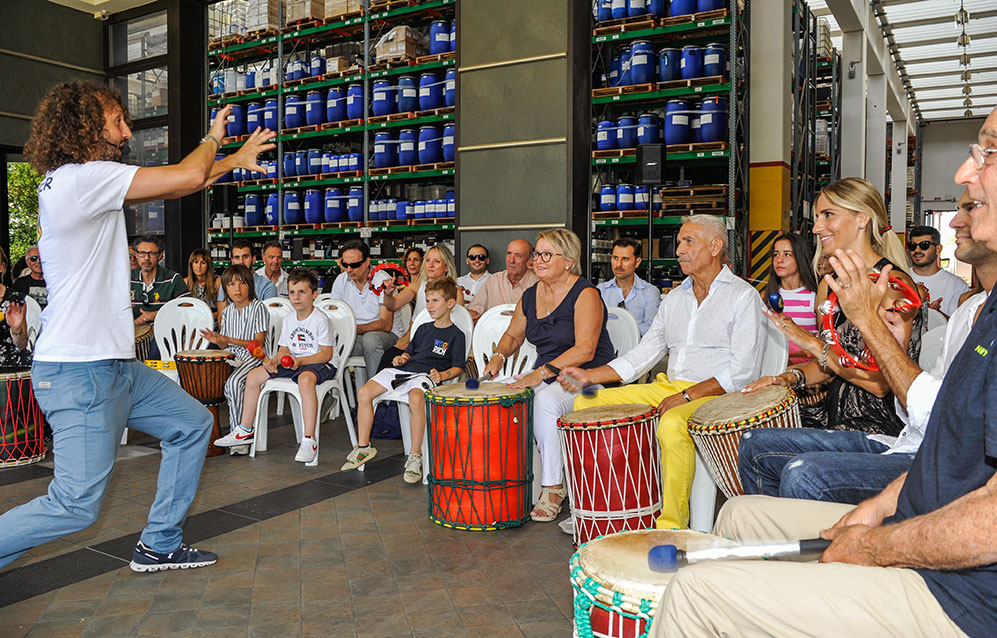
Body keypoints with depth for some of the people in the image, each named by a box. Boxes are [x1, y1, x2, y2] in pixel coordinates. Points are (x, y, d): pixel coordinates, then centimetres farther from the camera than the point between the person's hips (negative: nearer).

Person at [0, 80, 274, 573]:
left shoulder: (83, 182, 14)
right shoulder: (81, 178, -17)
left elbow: (172, 187, 21)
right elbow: (188, 177, -16)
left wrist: (234, 160, 25)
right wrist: (213, 136, 5)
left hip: (112, 365, 11)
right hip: (79, 371, -11)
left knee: (192, 423, 17)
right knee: (76, 504, -7)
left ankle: (159, 545, 26)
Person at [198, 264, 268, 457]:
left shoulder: (258, 307, -5)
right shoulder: (227, 312, 15)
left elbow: (258, 343, -12)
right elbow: (226, 345, 18)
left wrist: (229, 339, -21)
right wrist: (217, 340, -6)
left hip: (252, 357, -7)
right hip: (232, 356, 7)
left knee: (233, 382, -32)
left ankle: (239, 434, -23)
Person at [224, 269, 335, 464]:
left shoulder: (320, 319, -13)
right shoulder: (288, 319, 10)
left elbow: (327, 353, -16)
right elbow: (285, 348, 13)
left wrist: (300, 361, -27)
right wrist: (275, 360, -9)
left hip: (319, 363, -8)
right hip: (292, 362, 8)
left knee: (305, 379, -42)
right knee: (253, 375, 0)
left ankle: (309, 440, -41)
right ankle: (246, 430, 12)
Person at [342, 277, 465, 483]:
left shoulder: (456, 335, 6)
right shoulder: (423, 328, 25)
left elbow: (457, 367, 1)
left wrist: (442, 375, -18)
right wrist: (402, 358, 9)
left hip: (425, 375, -6)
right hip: (402, 370, 7)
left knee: (416, 399, -41)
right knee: (364, 393, -13)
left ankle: (415, 456, -28)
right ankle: (363, 447, 1)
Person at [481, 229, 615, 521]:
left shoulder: (585, 294, -14)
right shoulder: (530, 295, 8)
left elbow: (585, 350, -23)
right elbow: (514, 334, 22)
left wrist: (543, 372, -30)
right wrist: (499, 355, 2)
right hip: (546, 374, 7)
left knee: (546, 400, -33)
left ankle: (553, 486, -18)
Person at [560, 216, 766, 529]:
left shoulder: (744, 296, -4)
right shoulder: (674, 298, 17)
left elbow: (744, 371, -12)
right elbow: (644, 353, 15)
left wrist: (687, 396, -19)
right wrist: (591, 375, 2)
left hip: (715, 395, -7)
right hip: (667, 387, 7)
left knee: (672, 425, -39)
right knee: (586, 402, -5)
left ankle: (672, 527, -25)